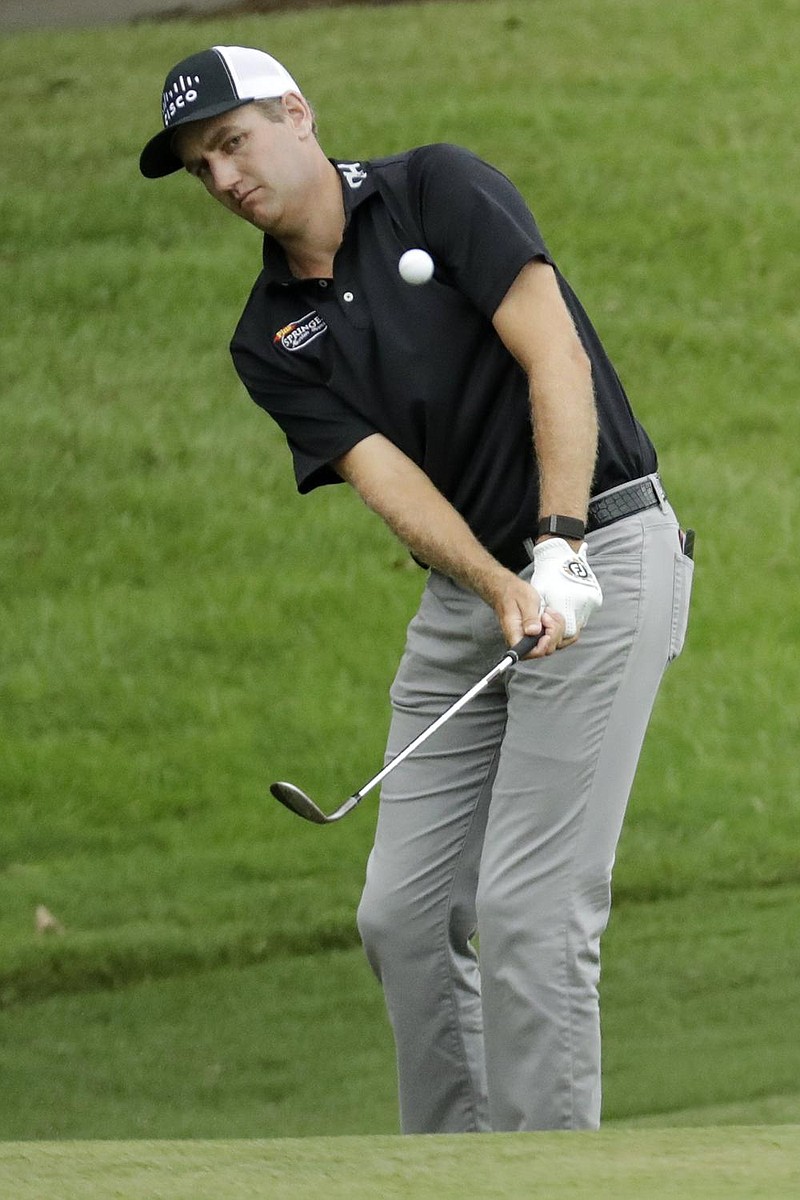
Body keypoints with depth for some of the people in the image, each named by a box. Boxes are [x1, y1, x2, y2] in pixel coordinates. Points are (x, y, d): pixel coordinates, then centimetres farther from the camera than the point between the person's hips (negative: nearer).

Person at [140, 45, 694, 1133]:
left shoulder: (440, 190, -5)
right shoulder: (270, 339, 8)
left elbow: (557, 358, -14)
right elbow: (384, 475, -5)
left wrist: (558, 552, -23)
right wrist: (501, 589, -22)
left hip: (602, 549, -7)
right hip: (465, 590, 7)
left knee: (527, 908, -13)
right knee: (402, 913, 5)